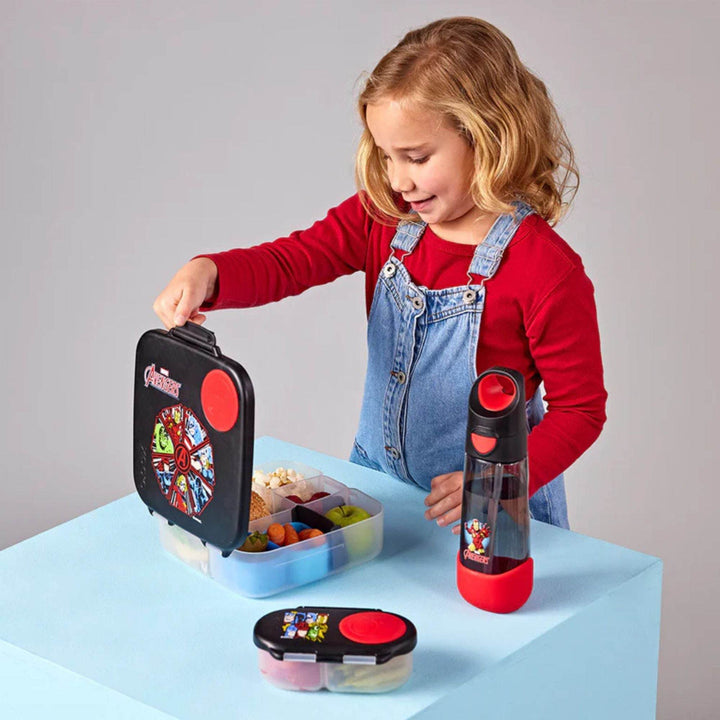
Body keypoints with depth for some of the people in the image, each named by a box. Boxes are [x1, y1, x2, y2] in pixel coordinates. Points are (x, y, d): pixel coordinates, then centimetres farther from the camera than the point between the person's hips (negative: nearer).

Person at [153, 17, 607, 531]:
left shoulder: (547, 271, -18)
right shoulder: (384, 218, -1)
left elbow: (581, 411, -13)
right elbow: (289, 261, -6)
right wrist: (206, 274, -27)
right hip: (377, 486, 5)